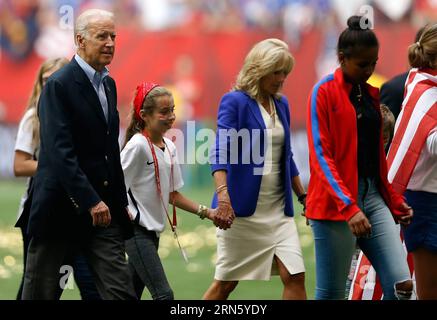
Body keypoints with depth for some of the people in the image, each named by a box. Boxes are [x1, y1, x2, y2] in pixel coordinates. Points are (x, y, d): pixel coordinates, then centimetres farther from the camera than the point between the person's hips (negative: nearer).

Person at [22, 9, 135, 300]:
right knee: (40, 293, 2)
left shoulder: (108, 84, 14)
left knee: (121, 292, -2)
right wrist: (90, 201, -25)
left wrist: (121, 202, 17)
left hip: (102, 209, 7)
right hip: (61, 208, -7)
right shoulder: (59, 85, -12)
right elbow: (60, 152, -20)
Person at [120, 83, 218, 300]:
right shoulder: (137, 145, -14)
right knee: (164, 295, -16)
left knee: (133, 293, 10)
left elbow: (173, 195, 16)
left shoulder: (169, 147, 10)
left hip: (153, 231, 8)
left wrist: (206, 213, 9)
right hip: (136, 230, -8)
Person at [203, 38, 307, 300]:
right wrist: (222, 194, -32)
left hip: (278, 209, 6)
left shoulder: (281, 104, 12)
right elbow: (222, 151, -18)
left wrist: (303, 196, 22)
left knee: (295, 277, -7)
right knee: (226, 282, 2)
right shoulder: (234, 102, -7)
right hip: (242, 208, -6)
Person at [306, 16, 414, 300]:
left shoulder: (372, 94, 15)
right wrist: (348, 207, -21)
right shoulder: (324, 92, -5)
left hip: (373, 196, 6)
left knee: (402, 285, -9)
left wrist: (395, 200, 18)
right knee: (331, 293, -3)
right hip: (336, 201, -6)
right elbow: (321, 156, -12)